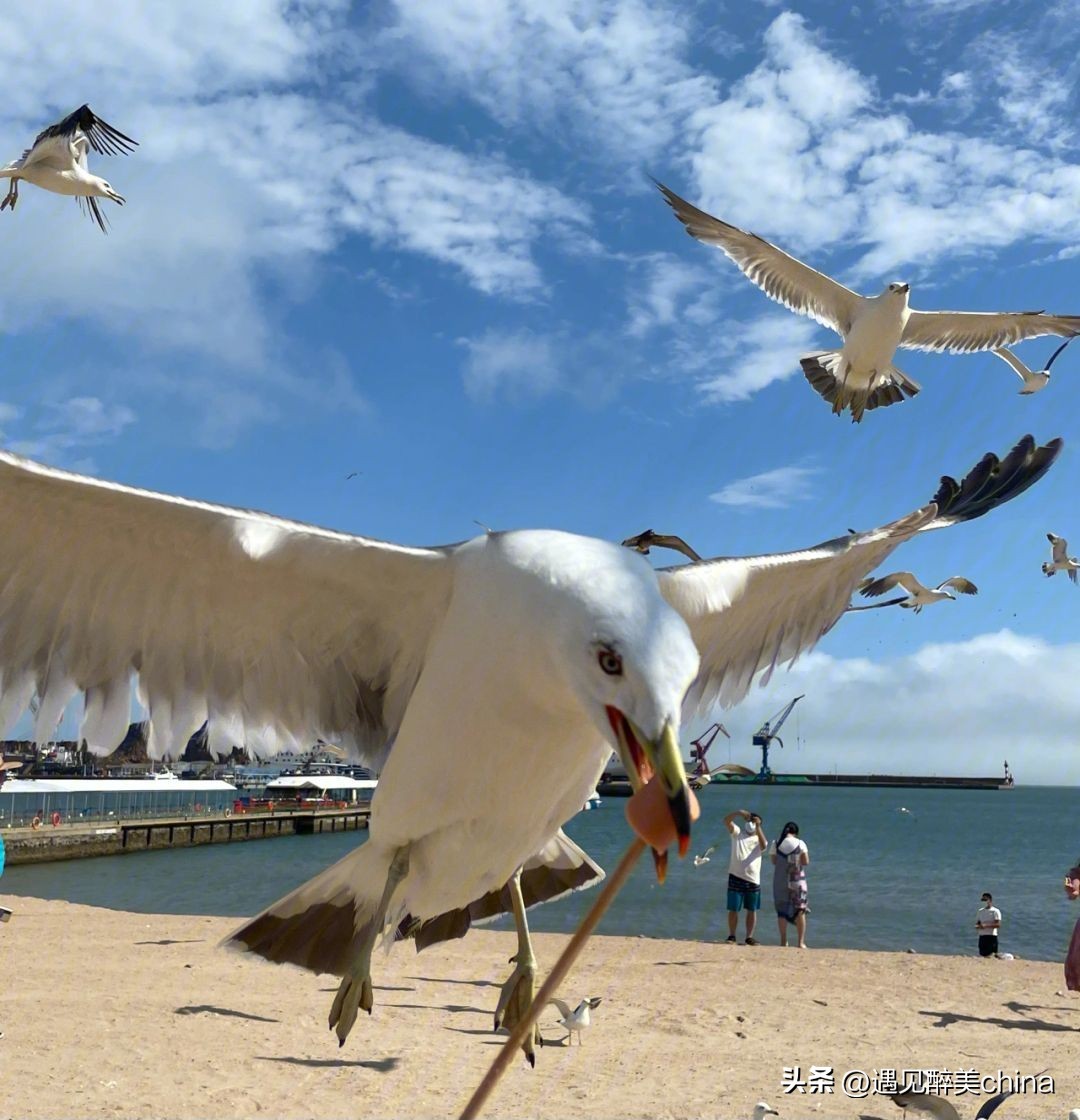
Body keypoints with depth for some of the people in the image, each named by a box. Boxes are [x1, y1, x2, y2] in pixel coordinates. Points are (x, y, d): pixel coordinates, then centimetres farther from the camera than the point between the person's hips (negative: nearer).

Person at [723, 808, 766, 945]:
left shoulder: (759, 838, 4)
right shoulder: (737, 832, 4)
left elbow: (763, 846, -21)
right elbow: (726, 821, -13)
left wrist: (758, 827, -30)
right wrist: (739, 812, -29)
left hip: (753, 879, 1)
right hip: (736, 877, -1)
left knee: (752, 910, 6)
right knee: (733, 909, 1)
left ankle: (749, 937, 14)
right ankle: (731, 936, 9)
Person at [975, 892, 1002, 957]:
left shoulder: (995, 911, -2)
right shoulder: (980, 911, 15)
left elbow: (998, 925, -12)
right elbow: (976, 925, 15)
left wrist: (986, 925, -21)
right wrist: (979, 926, -9)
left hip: (992, 936, -5)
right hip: (982, 936, 5)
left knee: (991, 955, -11)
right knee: (982, 955, 3)